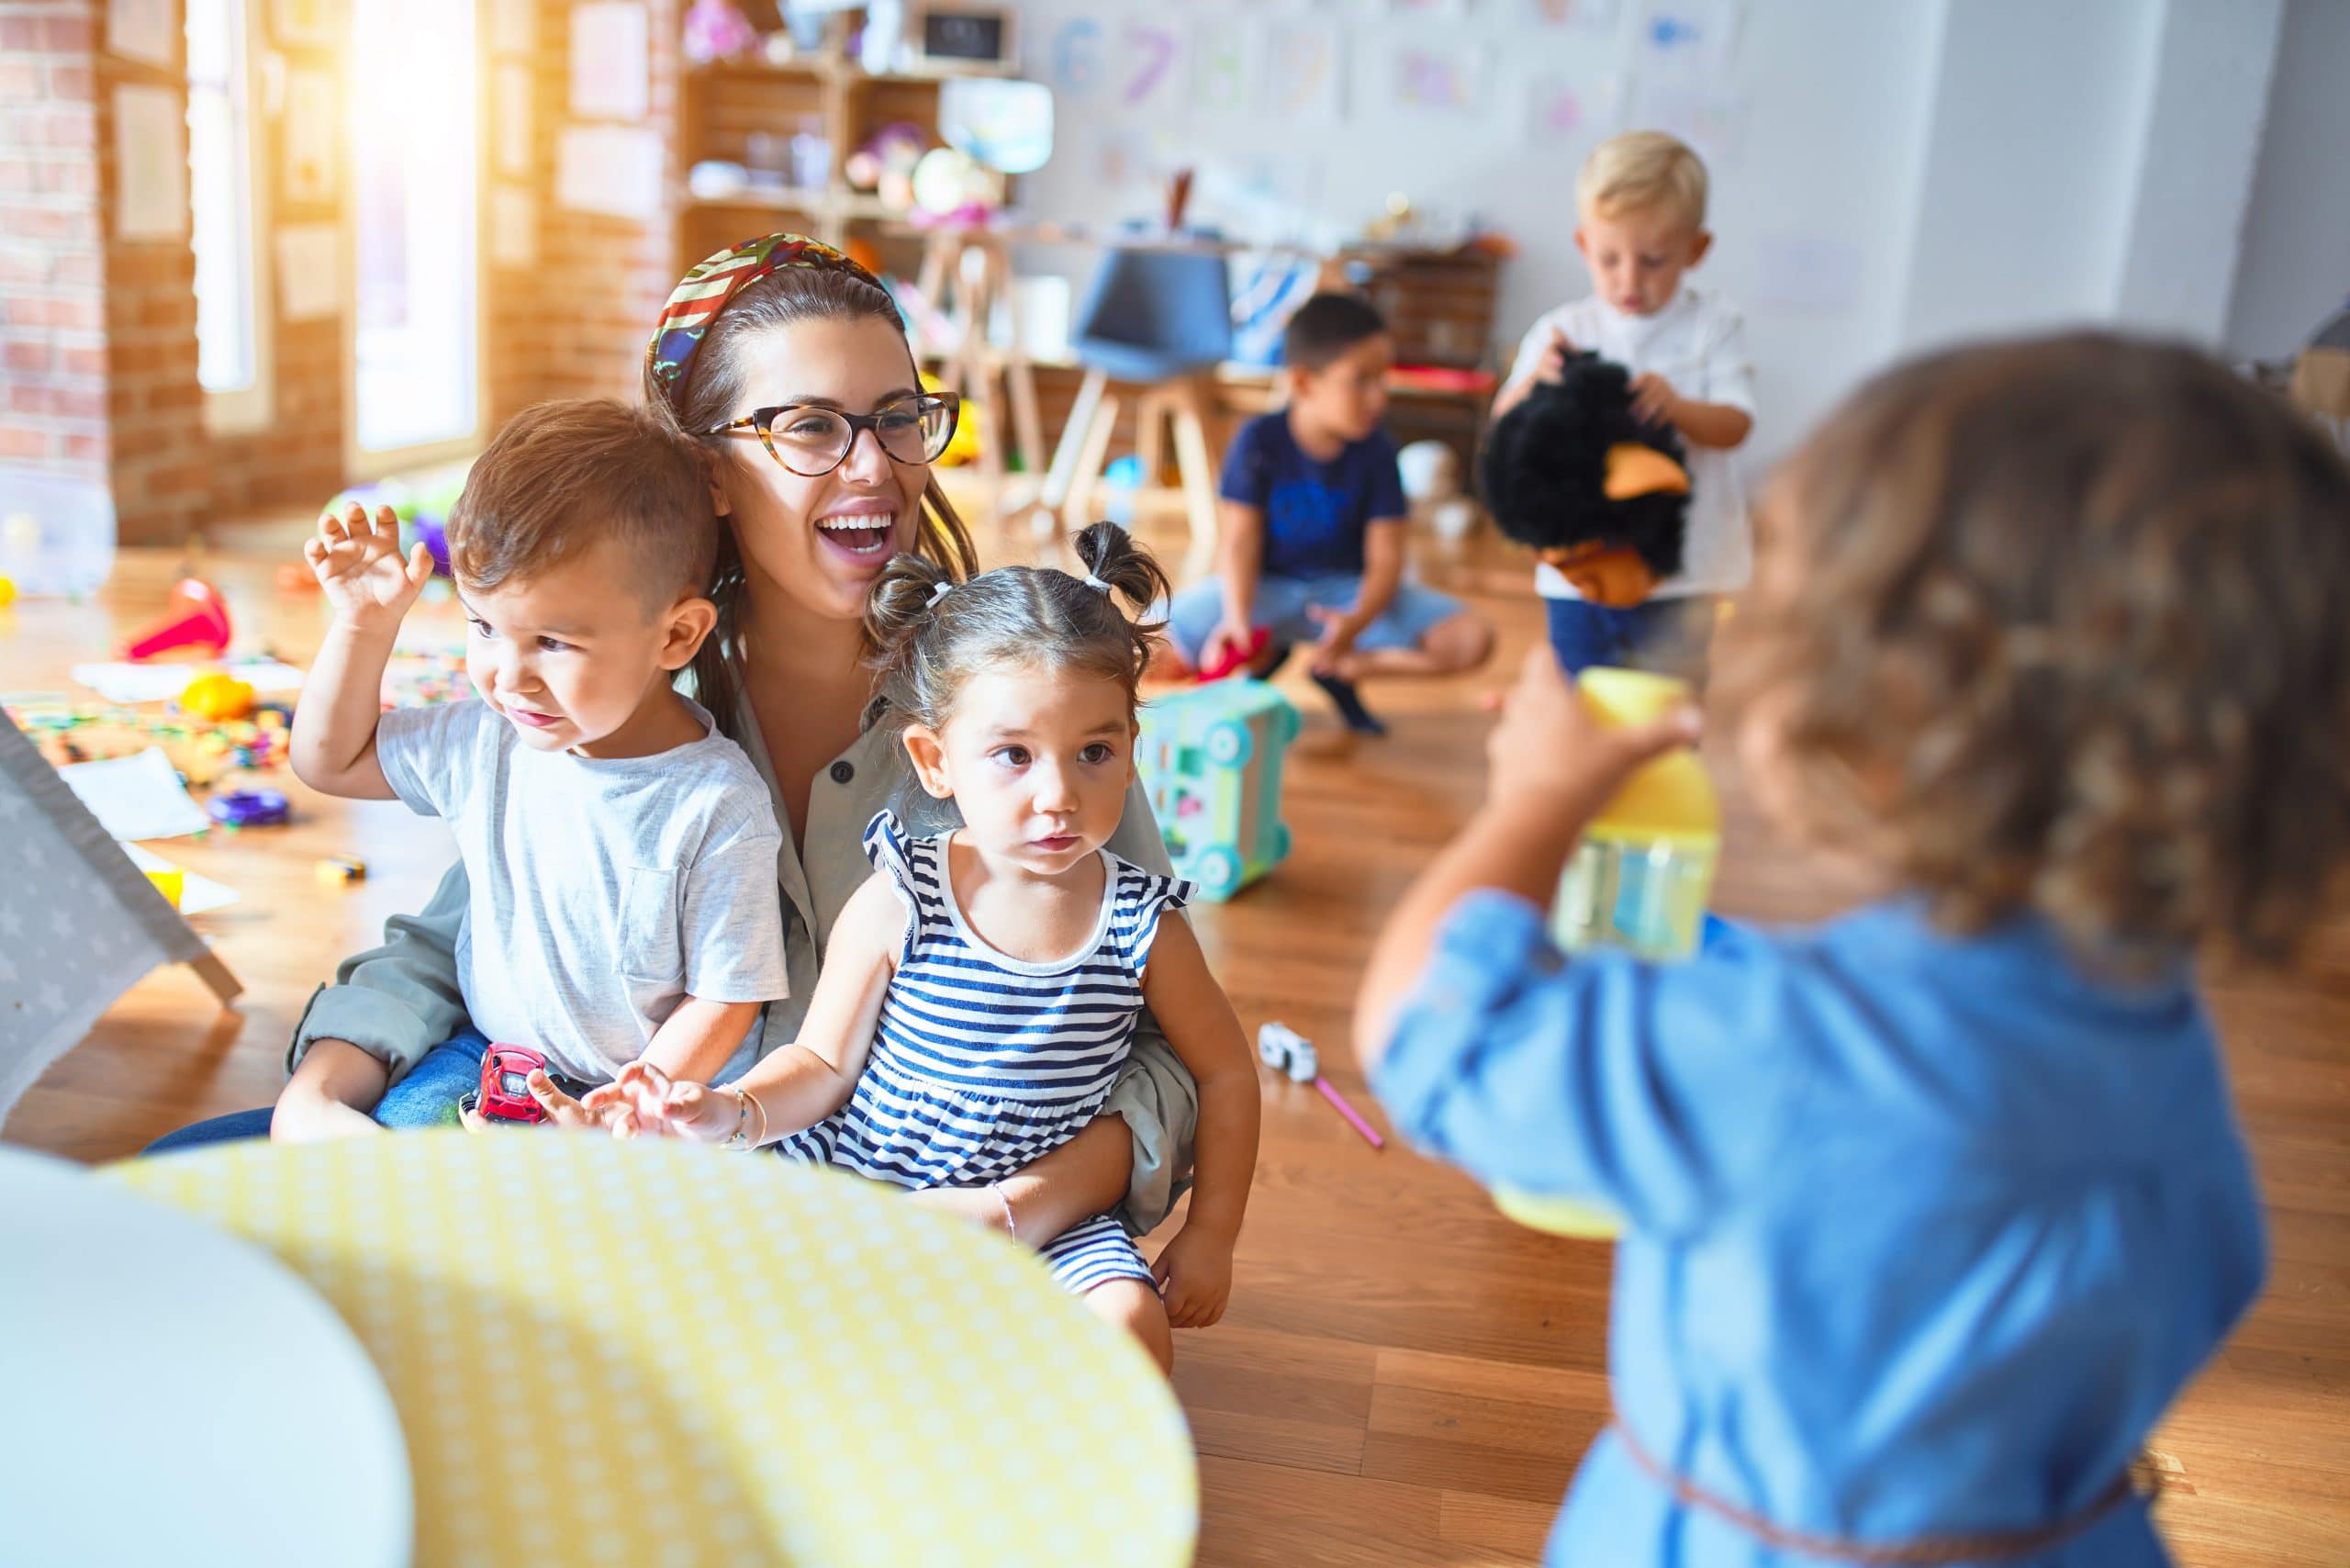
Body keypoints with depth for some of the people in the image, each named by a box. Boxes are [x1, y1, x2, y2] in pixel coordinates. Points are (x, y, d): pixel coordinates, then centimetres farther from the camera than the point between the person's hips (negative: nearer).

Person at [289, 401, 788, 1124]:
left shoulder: (716, 806, -22)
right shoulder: (483, 743, -5)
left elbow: (725, 999, -14)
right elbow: (329, 759, 12)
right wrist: (365, 624, -2)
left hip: (659, 1095, -5)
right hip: (492, 1057, 5)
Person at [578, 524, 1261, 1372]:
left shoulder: (1143, 924, -9)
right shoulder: (894, 905, -12)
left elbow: (1225, 1075, 4)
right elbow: (823, 1065, -3)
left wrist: (1210, 1234, 4)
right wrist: (731, 1112, -23)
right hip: (862, 1180, 0)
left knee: (1131, 1329, -25)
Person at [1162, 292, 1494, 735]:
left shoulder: (1376, 452, -10)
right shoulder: (1259, 440, -14)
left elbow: (1385, 559, -13)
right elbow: (1240, 538, -14)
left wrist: (1356, 623, -34)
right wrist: (1237, 618, -32)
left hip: (1347, 590, 2)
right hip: (1267, 587, -1)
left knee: (1472, 639, -20)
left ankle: (1340, 668, 0)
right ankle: (1265, 655, 4)